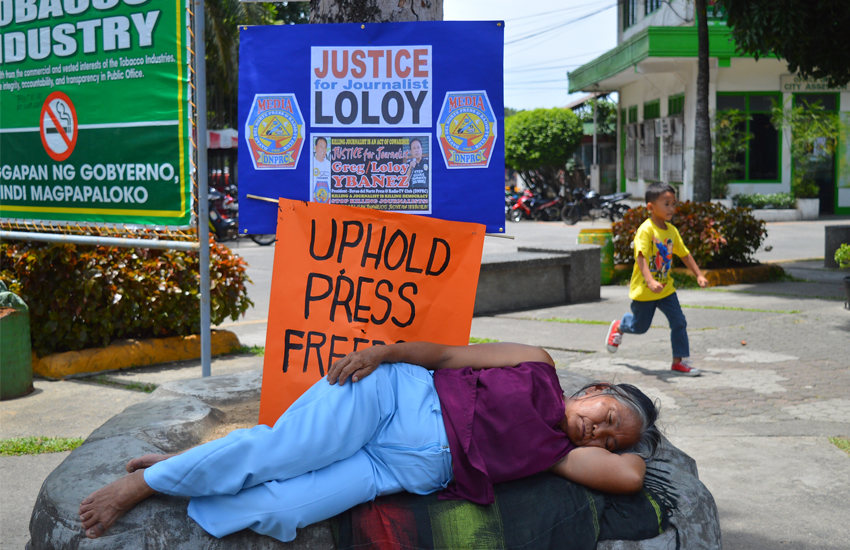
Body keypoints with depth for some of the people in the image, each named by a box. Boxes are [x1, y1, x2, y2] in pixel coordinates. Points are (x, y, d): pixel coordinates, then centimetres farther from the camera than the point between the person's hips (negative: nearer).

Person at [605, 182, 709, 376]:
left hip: (666, 288, 6)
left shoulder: (672, 231, 3)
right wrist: (650, 281, -43)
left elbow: (684, 254, 15)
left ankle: (679, 361, 5)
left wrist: (699, 275, 10)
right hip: (643, 290, -6)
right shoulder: (645, 230, -21)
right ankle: (618, 327, 44)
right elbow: (641, 257, -31)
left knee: (679, 322, -4)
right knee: (640, 326, 11)